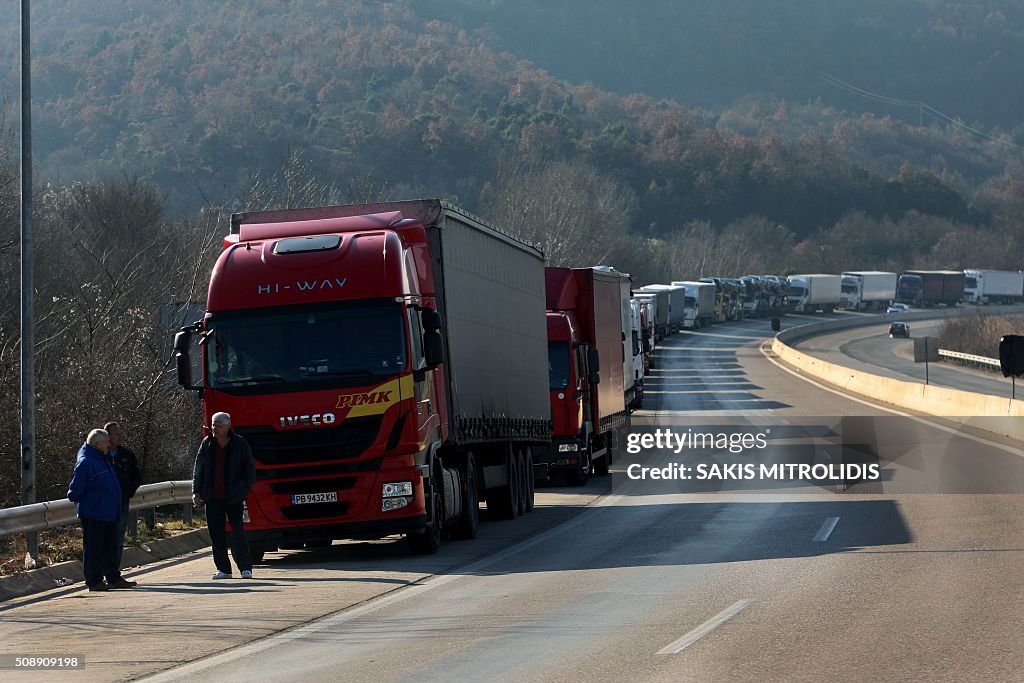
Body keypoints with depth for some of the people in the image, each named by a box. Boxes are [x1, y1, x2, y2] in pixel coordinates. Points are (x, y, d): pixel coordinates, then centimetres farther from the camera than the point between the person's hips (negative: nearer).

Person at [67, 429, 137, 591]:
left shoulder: (104, 459, 14)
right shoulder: (85, 462, -16)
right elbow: (75, 489, -16)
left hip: (109, 514, 9)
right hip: (93, 515, -9)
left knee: (110, 547, 13)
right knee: (93, 548, -2)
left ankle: (114, 578, 19)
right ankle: (94, 581, 2)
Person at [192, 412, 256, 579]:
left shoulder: (239, 444, -1)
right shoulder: (207, 444, 6)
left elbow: (250, 470, 5)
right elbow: (198, 470, 11)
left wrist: (243, 490, -3)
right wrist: (196, 492, 3)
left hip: (233, 497, -3)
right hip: (212, 498, 3)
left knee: (237, 531, -7)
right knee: (216, 534, 4)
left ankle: (246, 568, -2)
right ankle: (223, 569, 12)